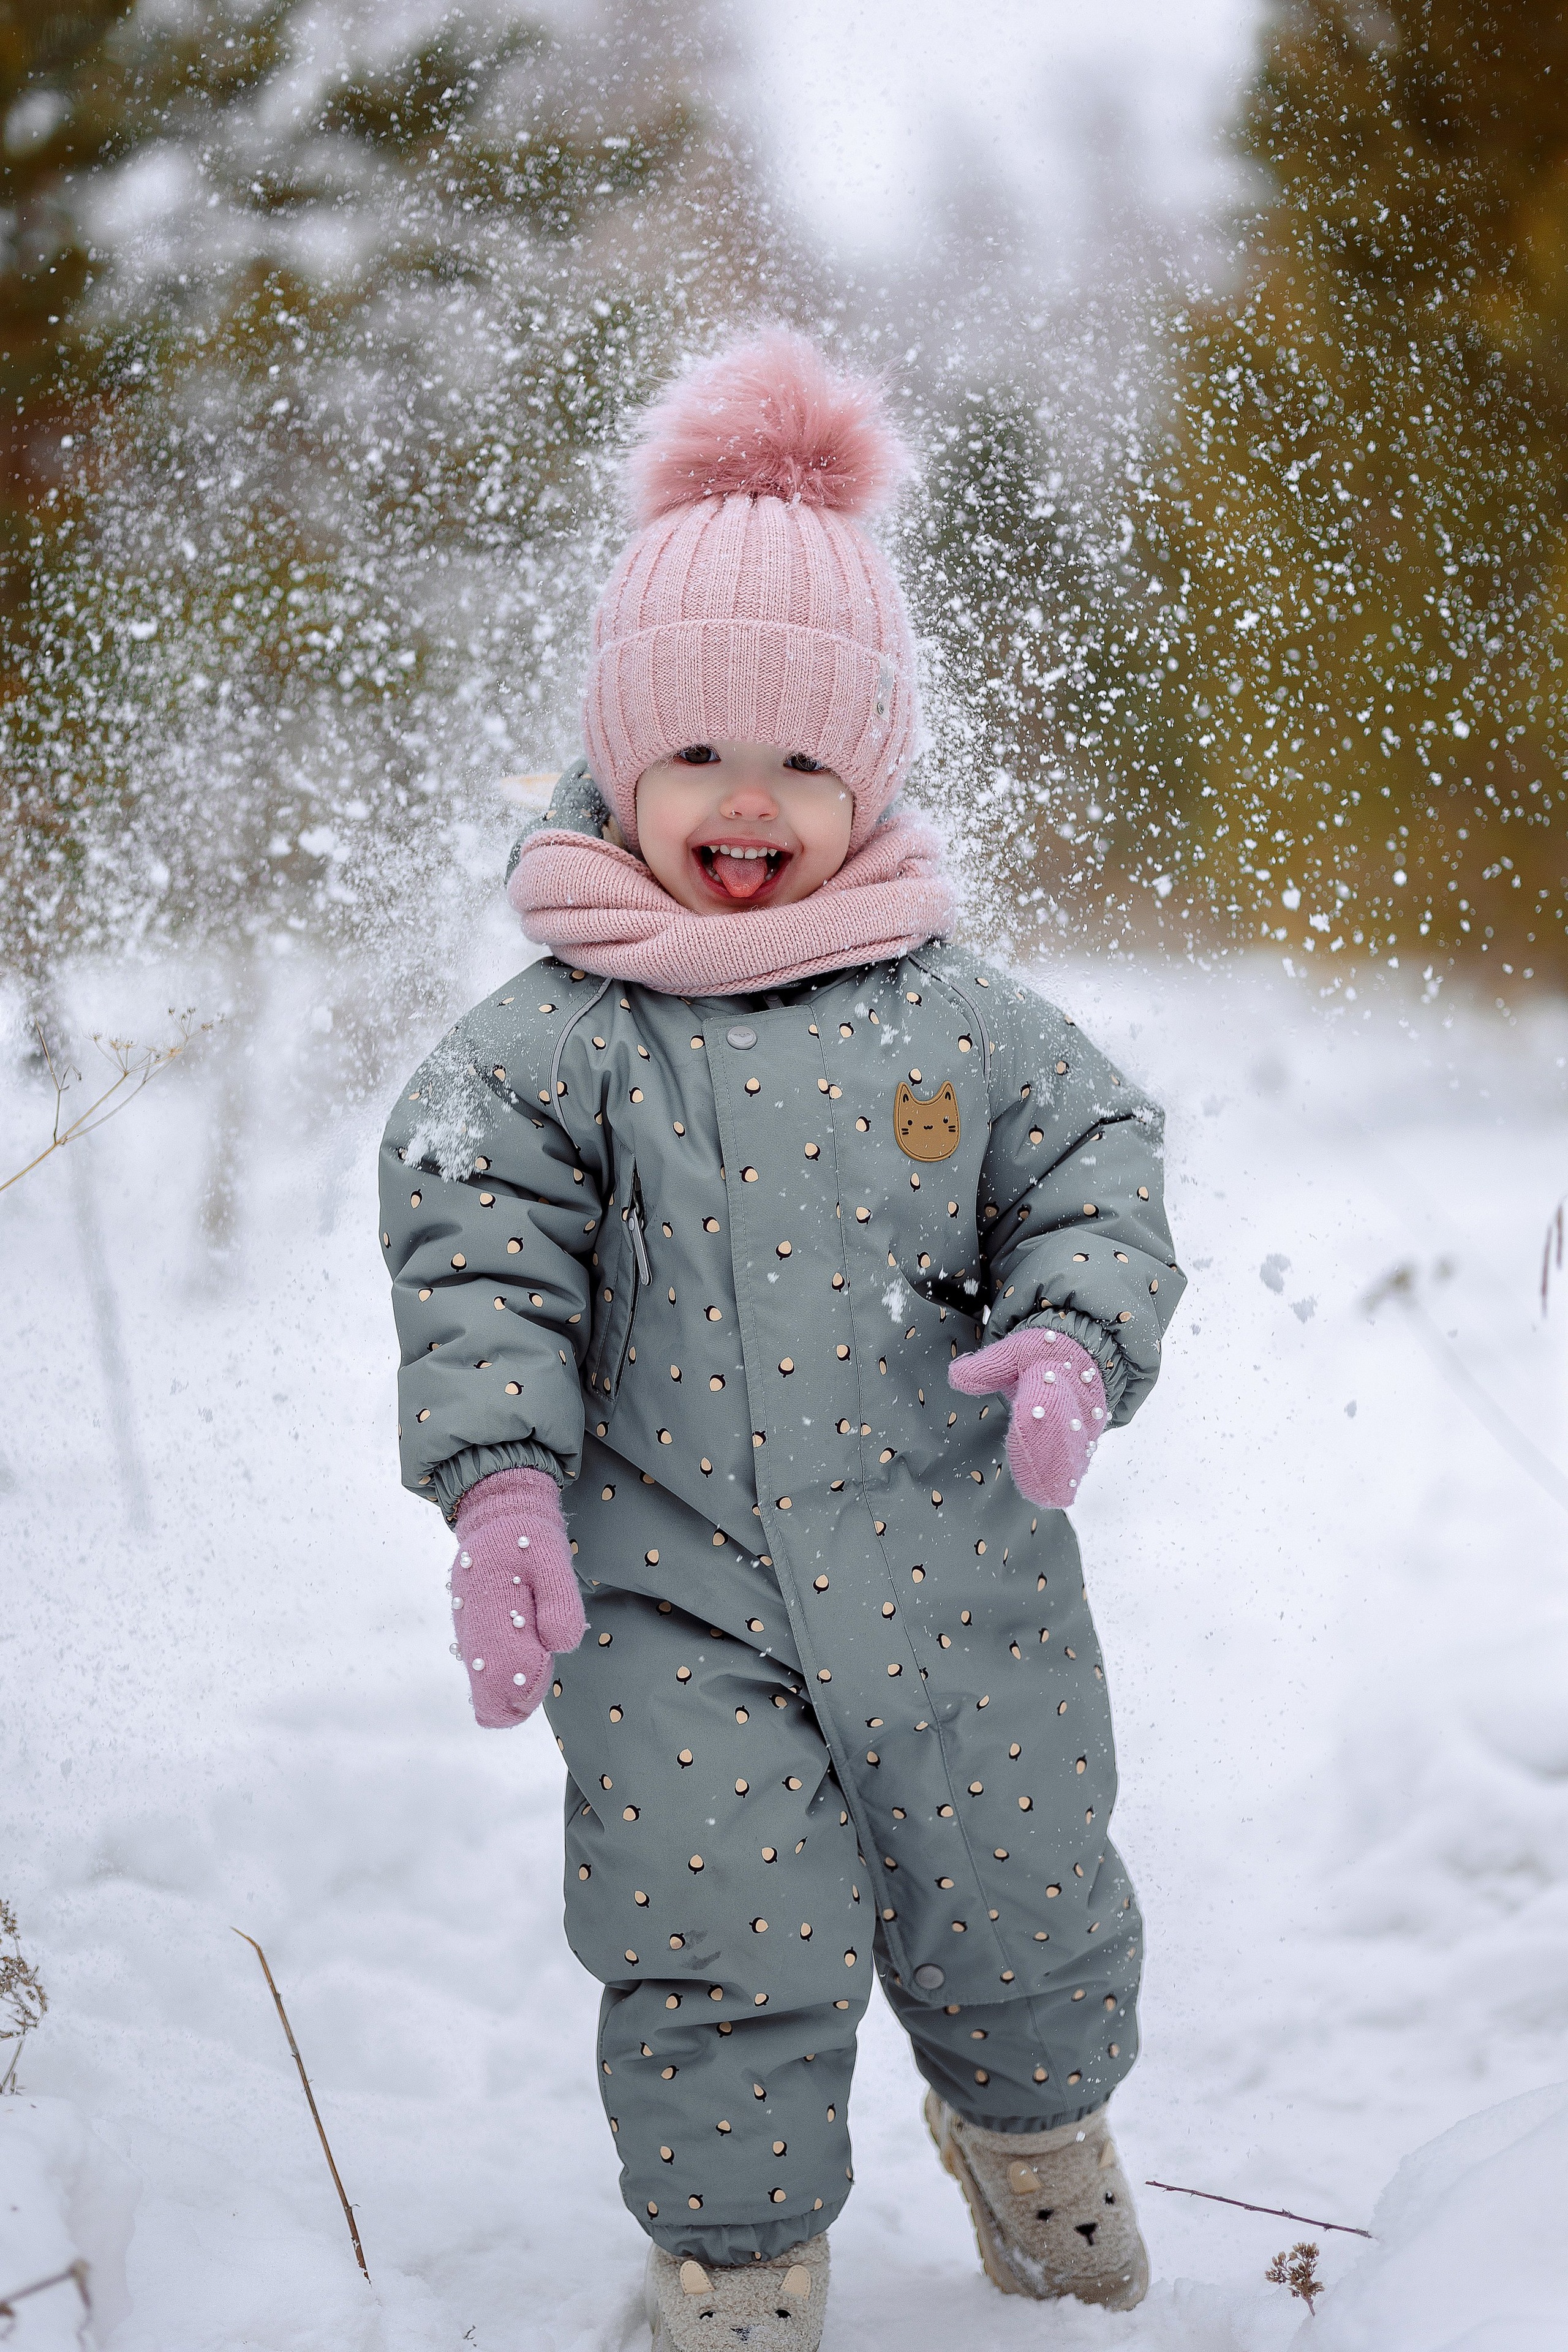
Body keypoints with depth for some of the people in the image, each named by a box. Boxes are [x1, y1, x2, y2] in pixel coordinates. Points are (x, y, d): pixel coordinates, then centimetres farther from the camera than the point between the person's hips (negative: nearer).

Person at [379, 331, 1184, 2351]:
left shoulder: (957, 1019, 0)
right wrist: (499, 1478, -25)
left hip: (951, 1567, 2)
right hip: (667, 1587, -2)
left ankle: (1032, 2132, 47)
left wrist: (1075, 1341, -18)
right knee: (721, 1955, -1)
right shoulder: (559, 1039, -6)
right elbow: (476, 1262, -11)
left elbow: (1092, 1177, 3)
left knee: (1016, 1902, 15)